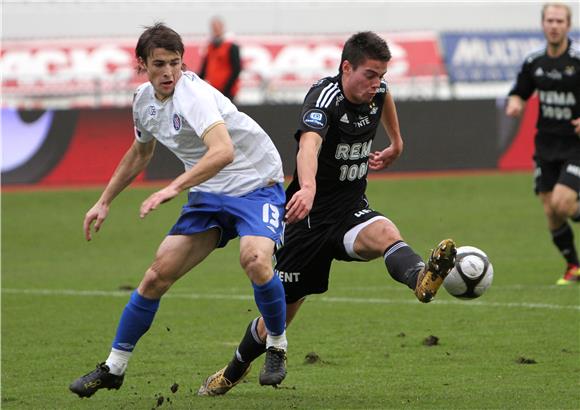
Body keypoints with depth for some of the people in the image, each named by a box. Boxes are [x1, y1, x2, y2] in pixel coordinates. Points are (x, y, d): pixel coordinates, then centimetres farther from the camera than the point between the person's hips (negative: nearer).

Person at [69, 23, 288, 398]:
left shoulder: (193, 95, -25)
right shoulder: (145, 100, 1)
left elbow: (223, 151, -42)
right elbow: (140, 153, 23)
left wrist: (173, 189, -48)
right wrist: (104, 202, 24)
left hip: (255, 182, -7)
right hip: (209, 193, 7)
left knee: (255, 259, -33)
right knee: (158, 275, -1)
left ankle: (277, 347, -8)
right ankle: (114, 368, 12)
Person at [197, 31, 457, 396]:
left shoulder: (376, 90, -1)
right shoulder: (325, 97, -23)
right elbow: (309, 145, -45)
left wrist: (396, 144, 34)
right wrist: (308, 187, -63)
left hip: (352, 210, 4)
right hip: (310, 215, -4)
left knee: (384, 233, -34)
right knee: (280, 312, 7)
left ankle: (421, 279, -67)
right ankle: (233, 373, 33)